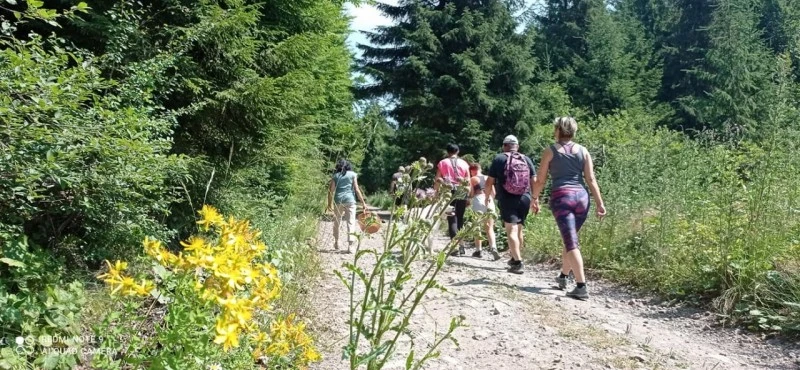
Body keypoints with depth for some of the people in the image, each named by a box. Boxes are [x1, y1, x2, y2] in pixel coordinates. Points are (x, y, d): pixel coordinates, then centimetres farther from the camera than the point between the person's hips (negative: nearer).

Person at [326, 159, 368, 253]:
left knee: (337, 222, 17)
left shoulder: (335, 176, 8)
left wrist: (329, 203, 10)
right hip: (350, 200, -2)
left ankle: (336, 243, 28)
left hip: (338, 200, 2)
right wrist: (363, 202, 2)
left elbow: (331, 190, 3)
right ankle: (350, 246, -11)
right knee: (350, 222, -2)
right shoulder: (352, 174, 5)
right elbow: (357, 189, -1)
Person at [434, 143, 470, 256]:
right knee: (460, 219, 12)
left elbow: (437, 180, 1)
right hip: (462, 192, 2)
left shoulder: (442, 163, 7)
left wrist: (436, 192, 6)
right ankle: (460, 245, 14)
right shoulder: (464, 163, 11)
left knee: (452, 219, -3)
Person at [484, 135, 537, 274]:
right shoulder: (527, 159, 10)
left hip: (507, 199, -4)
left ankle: (517, 262, -19)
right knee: (519, 229, 17)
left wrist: (488, 196, 15)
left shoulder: (499, 159, 0)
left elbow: (489, 182, -1)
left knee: (511, 230, -8)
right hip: (524, 199, 4)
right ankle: (514, 258, 31)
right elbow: (534, 181, 6)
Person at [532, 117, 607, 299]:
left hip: (561, 196, -4)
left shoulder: (551, 151, 2)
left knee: (572, 243, -8)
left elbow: (541, 180, 4)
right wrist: (600, 202, 4)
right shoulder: (583, 151, 10)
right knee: (570, 239, 20)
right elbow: (591, 179, 4)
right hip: (581, 196, 4)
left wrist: (535, 198, 18)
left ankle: (581, 287, -15)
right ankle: (563, 276, 34)